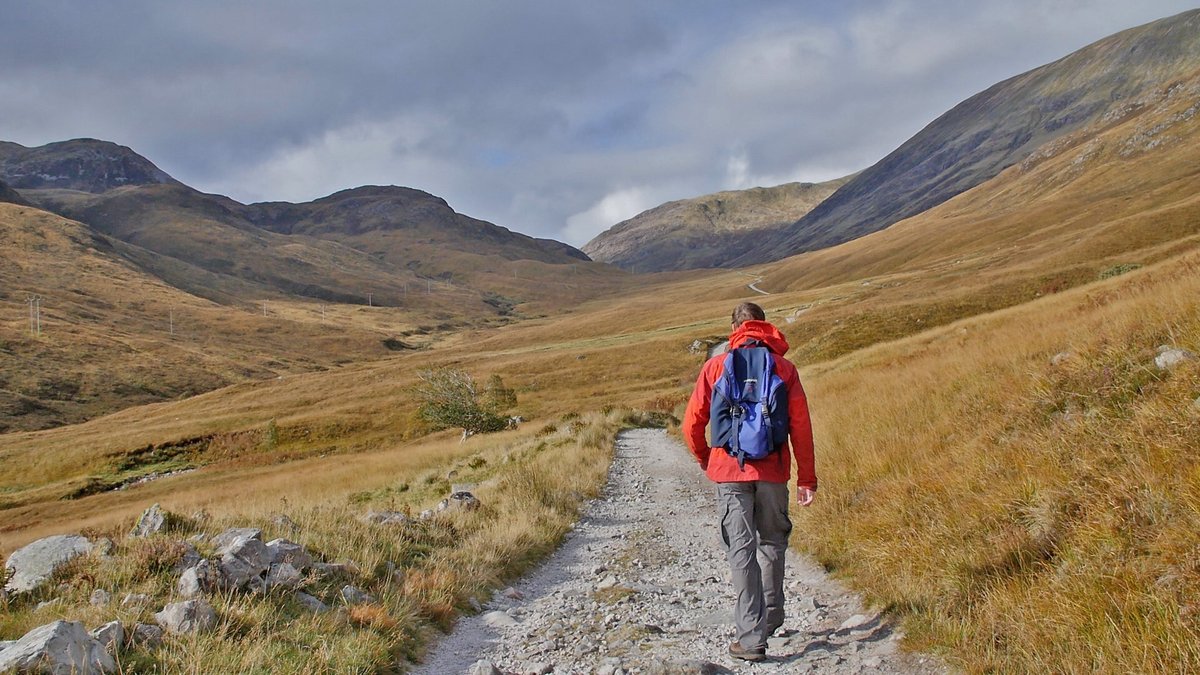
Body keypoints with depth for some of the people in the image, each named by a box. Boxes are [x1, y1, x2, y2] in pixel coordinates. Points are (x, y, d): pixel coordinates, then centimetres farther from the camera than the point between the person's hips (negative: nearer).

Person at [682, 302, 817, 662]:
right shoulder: (784, 367, 3)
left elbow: (692, 423, 0)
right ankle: (772, 617, 32)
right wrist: (806, 477, 6)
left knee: (742, 552, 1)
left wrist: (704, 459, 18)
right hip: (773, 471, 2)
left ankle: (752, 638, -3)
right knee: (773, 543, 21)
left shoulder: (716, 366, 1)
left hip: (730, 472, -1)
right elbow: (801, 426, 0)